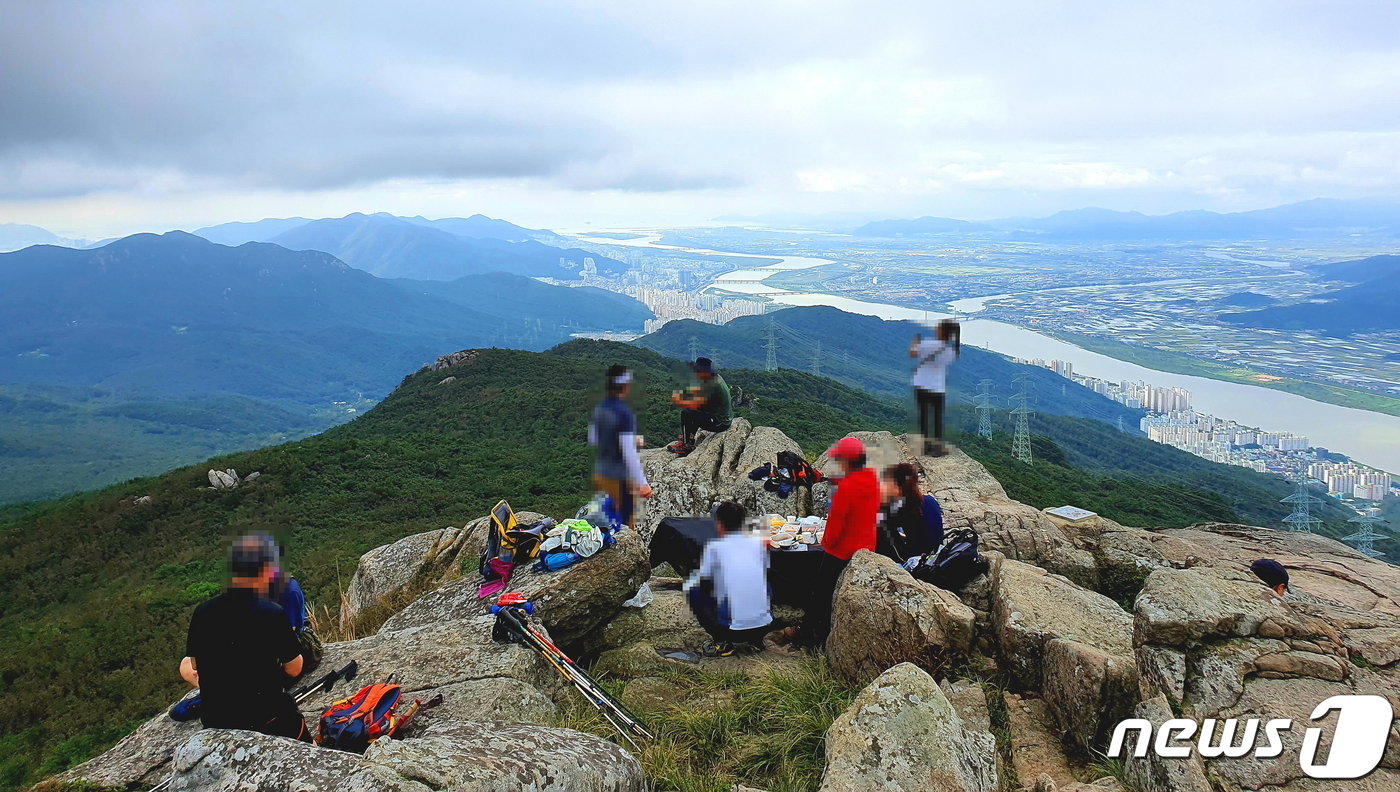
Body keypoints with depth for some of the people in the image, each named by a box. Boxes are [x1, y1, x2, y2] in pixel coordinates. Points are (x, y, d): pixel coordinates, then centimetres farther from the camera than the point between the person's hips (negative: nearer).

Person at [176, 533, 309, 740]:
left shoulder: (202, 613, -8)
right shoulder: (272, 614, -21)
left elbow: (195, 666, 6)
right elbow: (294, 669, -9)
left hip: (213, 721, 4)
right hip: (265, 721, -3)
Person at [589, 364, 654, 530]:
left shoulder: (600, 408, 1)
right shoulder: (625, 413, -22)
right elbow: (629, 453, -24)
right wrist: (642, 483, -18)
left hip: (600, 471, 7)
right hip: (619, 478, -7)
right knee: (625, 523, 6)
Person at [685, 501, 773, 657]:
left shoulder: (714, 547, -4)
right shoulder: (758, 543, 6)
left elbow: (704, 585, 4)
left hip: (731, 627, -4)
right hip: (763, 626, 4)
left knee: (693, 592, 17)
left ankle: (722, 643, 6)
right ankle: (755, 641, 19)